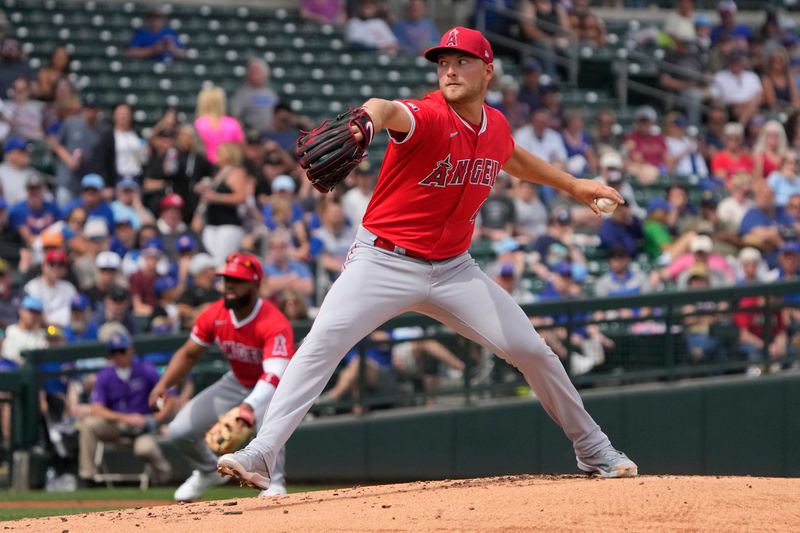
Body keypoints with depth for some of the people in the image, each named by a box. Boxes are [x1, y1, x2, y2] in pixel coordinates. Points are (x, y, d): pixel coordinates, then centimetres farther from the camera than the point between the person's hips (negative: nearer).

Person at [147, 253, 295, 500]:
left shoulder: (274, 324, -34)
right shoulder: (215, 315, -15)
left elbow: (274, 375, -46)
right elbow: (188, 353, -1)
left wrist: (248, 407, -63)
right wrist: (164, 383, -20)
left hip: (274, 386, -6)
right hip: (238, 382, 6)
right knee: (179, 431, -3)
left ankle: (275, 485, -13)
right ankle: (208, 471, 29)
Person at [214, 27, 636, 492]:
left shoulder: (496, 126, 1)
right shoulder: (429, 118, -20)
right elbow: (388, 110, -46)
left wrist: (572, 184, 31)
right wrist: (367, 121, -70)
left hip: (454, 270, 5)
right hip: (384, 261, -5)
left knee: (531, 350, 2)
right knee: (323, 341, -25)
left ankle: (593, 449, 22)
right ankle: (261, 455, -27)